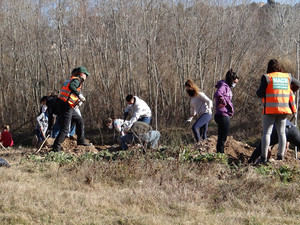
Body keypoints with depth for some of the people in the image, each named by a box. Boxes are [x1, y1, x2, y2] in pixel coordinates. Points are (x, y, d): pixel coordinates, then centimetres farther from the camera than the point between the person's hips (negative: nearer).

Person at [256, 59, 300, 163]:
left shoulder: (267, 77, -6)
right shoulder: (287, 77, 7)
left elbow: (260, 93, -9)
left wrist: (258, 91, 12)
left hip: (270, 110, -4)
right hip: (284, 109, 4)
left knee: (266, 133, -1)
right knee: (281, 132, 10)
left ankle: (263, 157, -7)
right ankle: (280, 156, 8)